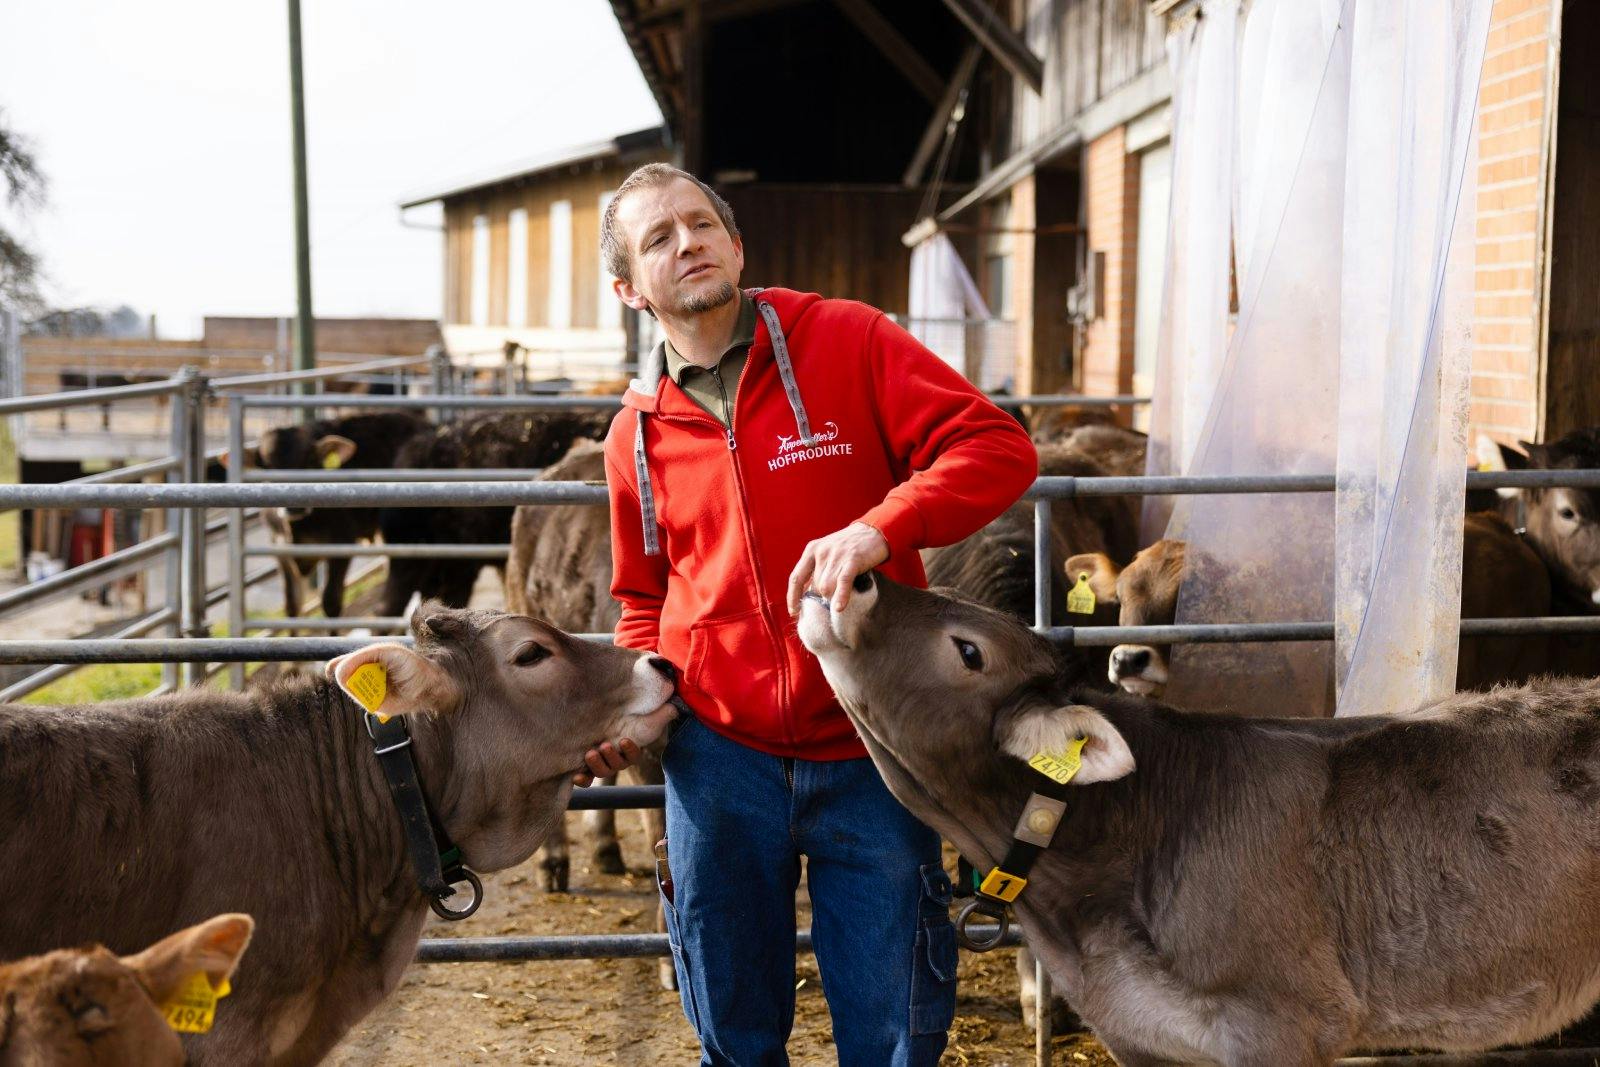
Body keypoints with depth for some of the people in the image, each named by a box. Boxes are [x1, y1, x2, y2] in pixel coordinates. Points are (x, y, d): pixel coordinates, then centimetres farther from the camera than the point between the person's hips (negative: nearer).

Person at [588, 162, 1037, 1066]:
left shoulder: (846, 342, -6)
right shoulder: (637, 436, 6)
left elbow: (999, 447, -14)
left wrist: (876, 529, -29)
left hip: (871, 755, -3)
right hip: (718, 757, 3)